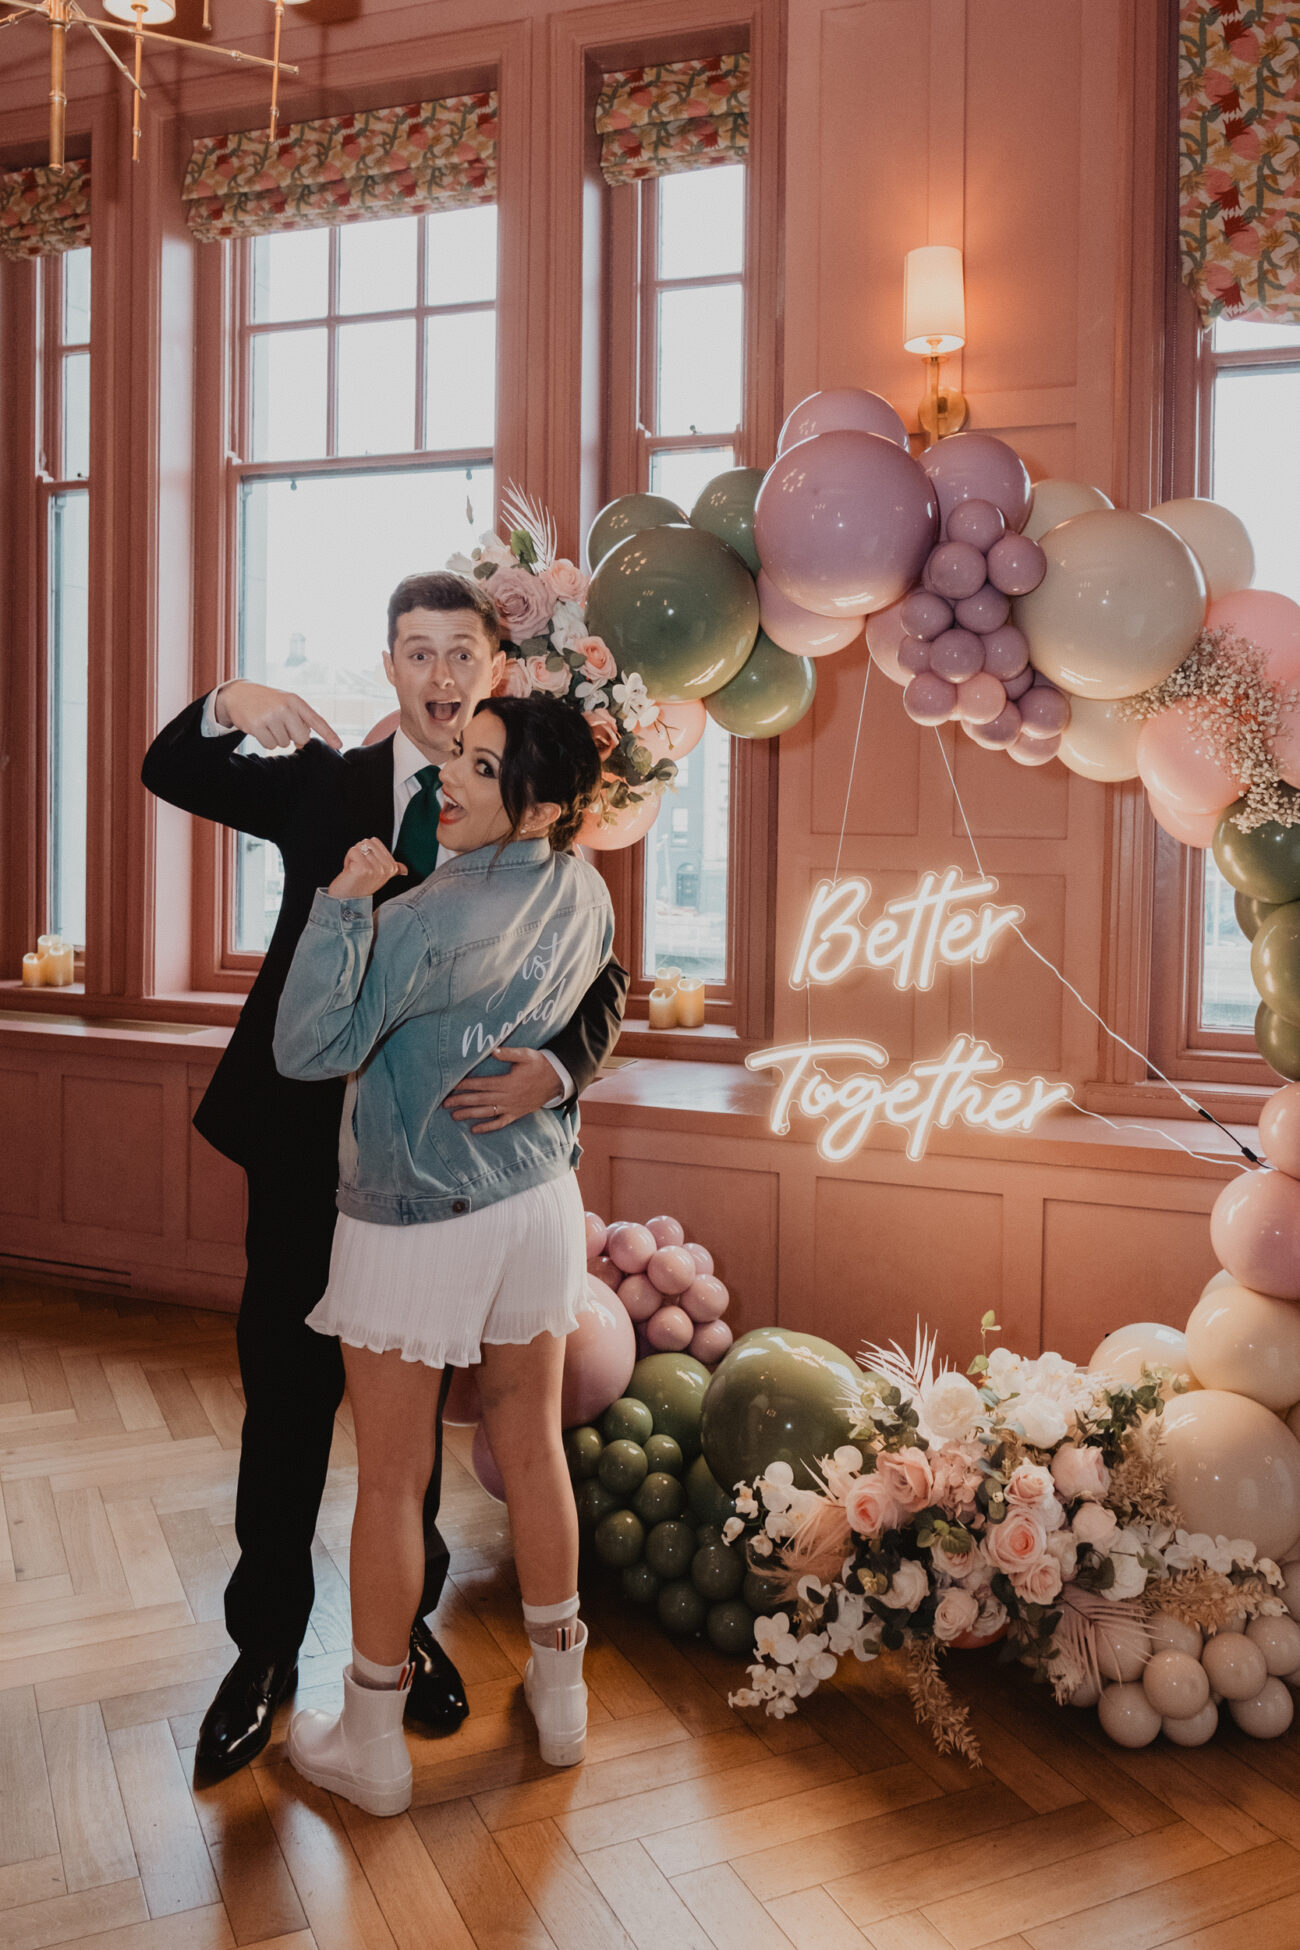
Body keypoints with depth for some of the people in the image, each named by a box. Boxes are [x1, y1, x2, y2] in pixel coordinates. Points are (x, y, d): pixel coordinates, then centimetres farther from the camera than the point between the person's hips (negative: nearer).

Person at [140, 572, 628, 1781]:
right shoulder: (325, 784, 3)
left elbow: (600, 985, -6)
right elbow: (168, 772, 7)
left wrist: (551, 1070, -27)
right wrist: (228, 706, -15)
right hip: (308, 1143, 1)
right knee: (286, 1399, 10)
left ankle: (409, 1625, 38)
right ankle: (265, 1648, 30)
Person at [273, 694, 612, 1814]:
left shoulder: (432, 918, -24)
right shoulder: (586, 894, -2)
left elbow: (309, 1048, -25)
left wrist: (346, 901, -24)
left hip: (414, 1224, -6)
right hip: (538, 1202, 6)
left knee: (391, 1483, 10)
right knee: (533, 1445, 19)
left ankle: (372, 1744, 28)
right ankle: (560, 1694, 37)